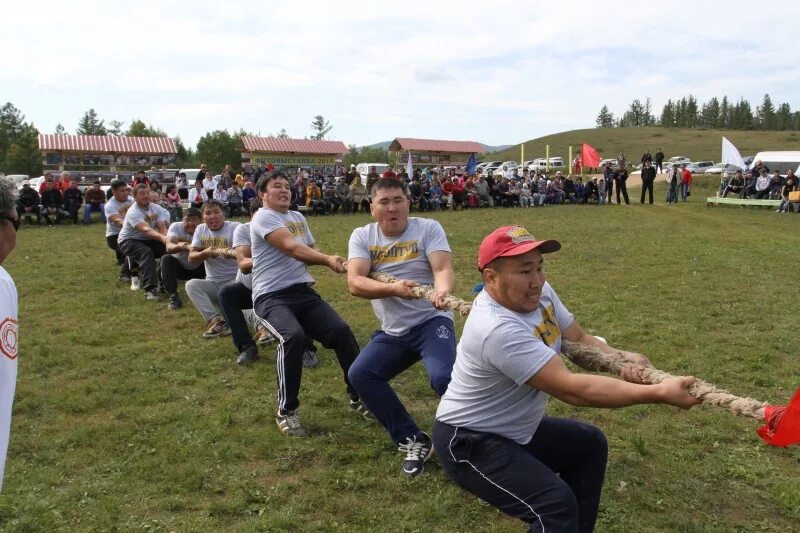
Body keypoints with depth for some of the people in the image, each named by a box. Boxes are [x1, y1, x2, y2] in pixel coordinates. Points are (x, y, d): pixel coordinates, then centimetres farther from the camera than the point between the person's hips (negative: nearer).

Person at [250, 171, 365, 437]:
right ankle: (287, 411, -16)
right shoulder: (263, 217, -7)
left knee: (341, 330, -10)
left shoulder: (298, 217, 19)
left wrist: (331, 261, -6)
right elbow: (292, 248, -22)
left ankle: (357, 396, 10)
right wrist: (328, 259, -35)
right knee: (293, 336, -33)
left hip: (303, 291, 7)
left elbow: (311, 251, 18)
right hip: (271, 296, -7)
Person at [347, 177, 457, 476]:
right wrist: (393, 289, -34)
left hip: (431, 322, -4)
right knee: (360, 375, -12)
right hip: (391, 332, 5)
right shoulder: (362, 236, 0)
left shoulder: (428, 228, -6)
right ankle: (413, 441, 2)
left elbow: (443, 269, -21)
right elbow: (354, 283, -15)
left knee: (443, 378, -29)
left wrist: (443, 291, -45)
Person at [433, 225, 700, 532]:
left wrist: (622, 358, -19)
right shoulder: (498, 330, -34)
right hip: (469, 442, -10)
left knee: (590, 443, 21)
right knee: (556, 503, -24)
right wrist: (658, 393, -33)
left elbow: (580, 340, 2)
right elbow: (570, 389, -34)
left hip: (518, 429, 10)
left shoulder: (538, 294, -6)